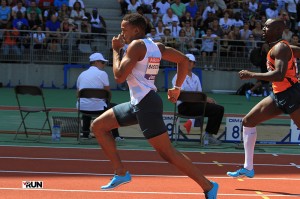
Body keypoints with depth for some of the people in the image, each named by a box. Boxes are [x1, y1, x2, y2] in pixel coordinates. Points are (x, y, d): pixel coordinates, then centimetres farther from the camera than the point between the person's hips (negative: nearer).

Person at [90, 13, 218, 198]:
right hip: (137, 103, 10)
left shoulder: (136, 45, -12)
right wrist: (177, 88, 18)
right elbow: (184, 60, 16)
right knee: (98, 126, 14)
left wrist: (116, 49, -4)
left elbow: (119, 76, -16)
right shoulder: (156, 46, 14)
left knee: (168, 152, -8)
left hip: (146, 104, -10)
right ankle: (121, 172, 13)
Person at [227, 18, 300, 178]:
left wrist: (251, 75, -23)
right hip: (278, 95, 10)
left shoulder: (280, 48, -15)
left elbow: (279, 75, -28)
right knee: (248, 121, 9)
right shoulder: (279, 47, 13)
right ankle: (248, 168, 13)